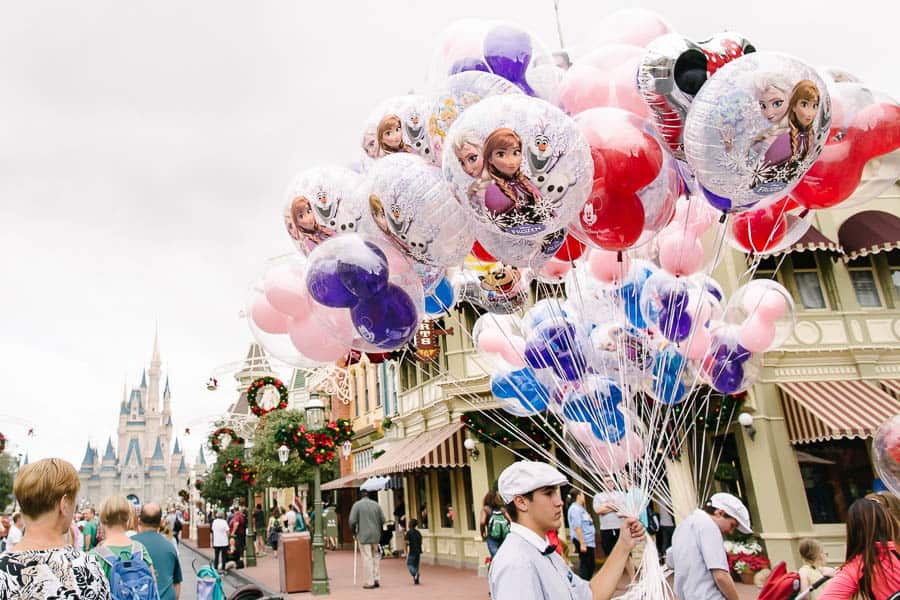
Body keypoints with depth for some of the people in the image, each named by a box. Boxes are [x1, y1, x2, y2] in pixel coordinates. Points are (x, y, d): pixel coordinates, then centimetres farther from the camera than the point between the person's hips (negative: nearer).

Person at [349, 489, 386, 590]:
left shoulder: (357, 505, -3)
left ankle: (369, 582, 1)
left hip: (363, 535, -3)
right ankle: (376, 579, 13)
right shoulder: (376, 504, 8)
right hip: (376, 535, 4)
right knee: (376, 556, 14)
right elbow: (383, 519, 7)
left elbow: (352, 521, -9)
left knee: (367, 558, -1)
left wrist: (354, 532, 6)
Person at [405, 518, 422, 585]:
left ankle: (415, 574, -20)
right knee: (416, 565, 11)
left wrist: (406, 551, -9)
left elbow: (407, 543, -13)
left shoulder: (409, 532, -8)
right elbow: (420, 542, 14)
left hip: (412, 551, -6)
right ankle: (416, 580, 7)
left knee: (409, 564, 4)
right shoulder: (418, 532, 10)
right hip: (418, 551, 6)